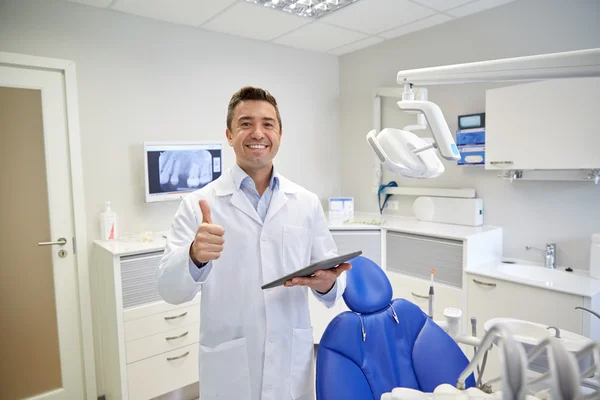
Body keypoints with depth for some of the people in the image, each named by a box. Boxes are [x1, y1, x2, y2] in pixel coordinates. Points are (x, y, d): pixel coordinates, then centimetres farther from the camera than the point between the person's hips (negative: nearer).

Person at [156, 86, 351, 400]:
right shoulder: (198, 204, -8)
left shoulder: (307, 203, 0)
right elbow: (170, 289, -13)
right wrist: (194, 257, -34)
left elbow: (333, 274, 2)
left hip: (293, 362, 2)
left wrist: (328, 283, -21)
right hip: (229, 367, -2)